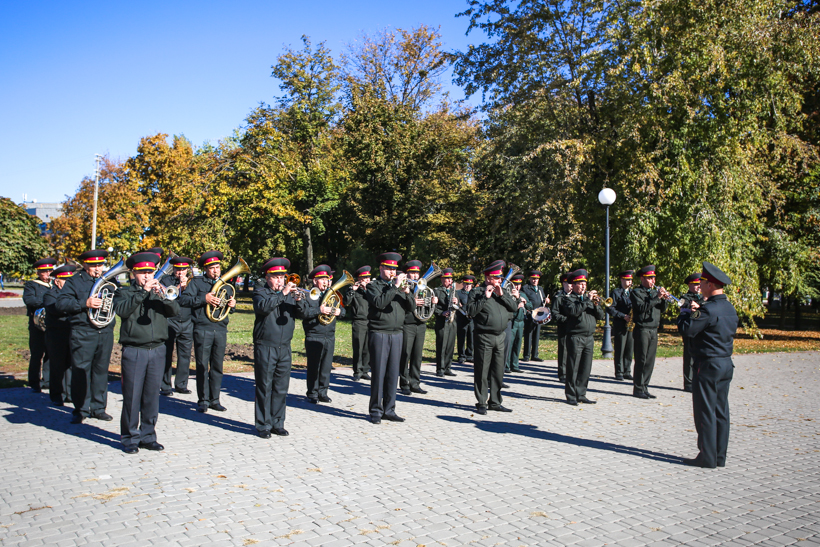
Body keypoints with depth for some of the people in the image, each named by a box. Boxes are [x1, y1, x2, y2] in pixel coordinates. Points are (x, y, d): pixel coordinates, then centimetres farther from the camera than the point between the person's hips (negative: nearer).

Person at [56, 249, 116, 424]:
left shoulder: (108, 280, 13)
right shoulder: (75, 281, 1)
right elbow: (61, 303, -8)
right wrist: (85, 304, -19)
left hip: (105, 332, 4)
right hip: (83, 333, -4)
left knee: (101, 370, 9)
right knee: (81, 371, -1)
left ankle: (98, 408, 18)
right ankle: (80, 410, 10)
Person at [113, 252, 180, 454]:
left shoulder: (159, 292, 13)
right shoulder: (125, 292, 6)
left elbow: (175, 310, -2)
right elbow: (121, 310, -15)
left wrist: (163, 295, -18)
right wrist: (143, 291, -18)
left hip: (157, 350, 3)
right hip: (134, 352, -3)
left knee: (152, 396, 8)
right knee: (132, 396, 0)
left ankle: (148, 436, 18)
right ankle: (130, 439, 12)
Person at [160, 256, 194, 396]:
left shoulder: (191, 281, 13)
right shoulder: (166, 280, 7)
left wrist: (186, 286, -12)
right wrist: (178, 287, -13)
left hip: (187, 323, 3)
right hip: (169, 323, -2)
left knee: (185, 355, 4)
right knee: (167, 355, -1)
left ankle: (181, 385, 16)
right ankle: (165, 386, 7)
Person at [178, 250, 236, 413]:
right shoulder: (197, 282, 4)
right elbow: (183, 299, -8)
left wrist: (232, 305, 1)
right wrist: (204, 299, -18)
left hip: (221, 329, 4)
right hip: (202, 329, -4)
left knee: (217, 366, 6)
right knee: (202, 366, 0)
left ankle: (214, 399, 15)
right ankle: (203, 400, 9)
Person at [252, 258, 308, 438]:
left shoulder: (290, 293, 13)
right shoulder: (260, 292, 0)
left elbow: (301, 314, 3)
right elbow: (262, 306, -21)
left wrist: (299, 300, -16)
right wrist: (282, 294, -25)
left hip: (284, 348, 4)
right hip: (265, 347, -4)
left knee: (281, 388, 8)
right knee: (264, 388, 0)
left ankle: (277, 423, 17)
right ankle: (263, 425, 8)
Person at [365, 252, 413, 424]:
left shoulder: (399, 286, 16)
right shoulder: (374, 286, 1)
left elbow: (411, 307, 9)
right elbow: (379, 302, -19)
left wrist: (407, 293, -9)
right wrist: (395, 286, -18)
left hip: (397, 334, 5)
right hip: (379, 334, -5)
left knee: (393, 374, 7)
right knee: (378, 373, -2)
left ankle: (389, 410, 15)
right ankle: (375, 411, 7)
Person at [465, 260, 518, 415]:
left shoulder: (502, 291, 15)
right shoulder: (477, 291, -3)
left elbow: (514, 307, 5)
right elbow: (471, 311, -14)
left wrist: (502, 294, -6)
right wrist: (485, 297, -17)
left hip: (500, 337, 6)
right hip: (484, 337, -6)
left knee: (498, 372, 11)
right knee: (482, 372, -1)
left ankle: (495, 402, 21)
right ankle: (481, 403, 8)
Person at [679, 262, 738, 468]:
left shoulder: (709, 309, -19)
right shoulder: (729, 307, 10)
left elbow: (686, 329, -20)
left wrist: (685, 313, 1)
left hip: (708, 365, -9)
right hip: (726, 364, 9)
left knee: (705, 412, -1)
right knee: (721, 412, 12)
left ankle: (707, 457, 3)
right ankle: (720, 456, 18)